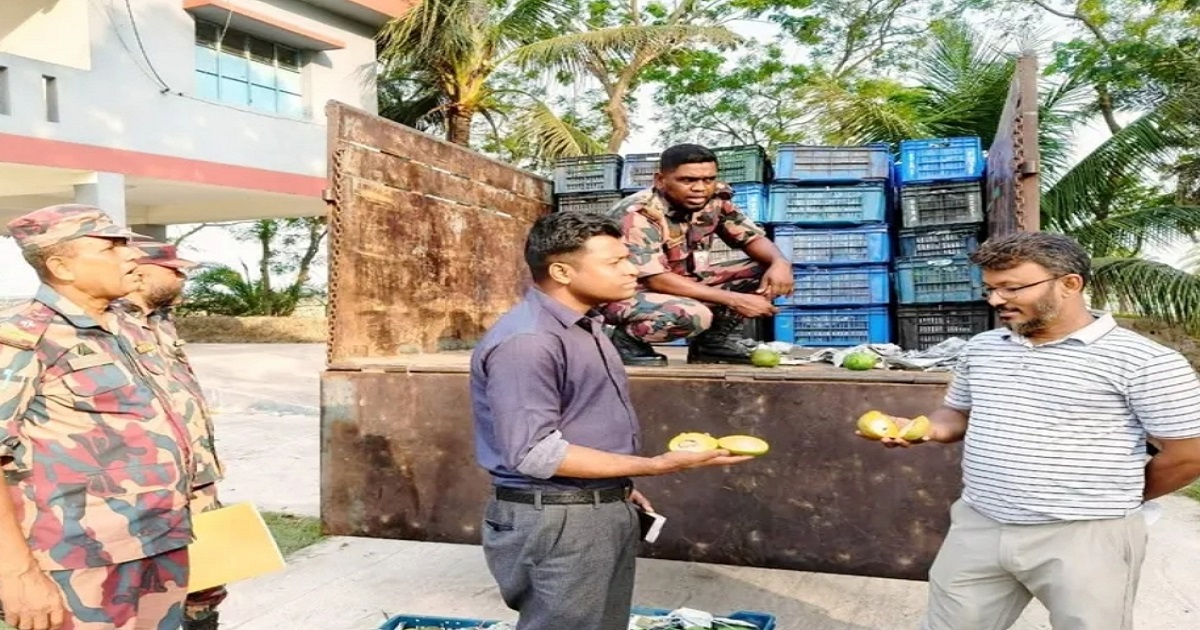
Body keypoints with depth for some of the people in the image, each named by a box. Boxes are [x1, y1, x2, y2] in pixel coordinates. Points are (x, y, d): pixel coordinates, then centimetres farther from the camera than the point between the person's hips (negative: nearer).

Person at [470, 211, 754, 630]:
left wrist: (619, 487, 18)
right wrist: (658, 465, -25)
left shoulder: (583, 326, 10)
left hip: (606, 510, 10)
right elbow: (535, 454, -26)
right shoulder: (526, 341, -22)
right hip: (557, 521, -9)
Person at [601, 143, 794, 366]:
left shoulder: (715, 199, -9)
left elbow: (752, 237, 1)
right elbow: (655, 280, -33)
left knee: (765, 270, -6)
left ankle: (715, 340, 6)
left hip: (682, 286, 7)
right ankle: (628, 341, -8)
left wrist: (779, 262, -23)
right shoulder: (637, 214, -28)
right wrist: (734, 300, -33)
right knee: (692, 315, -37)